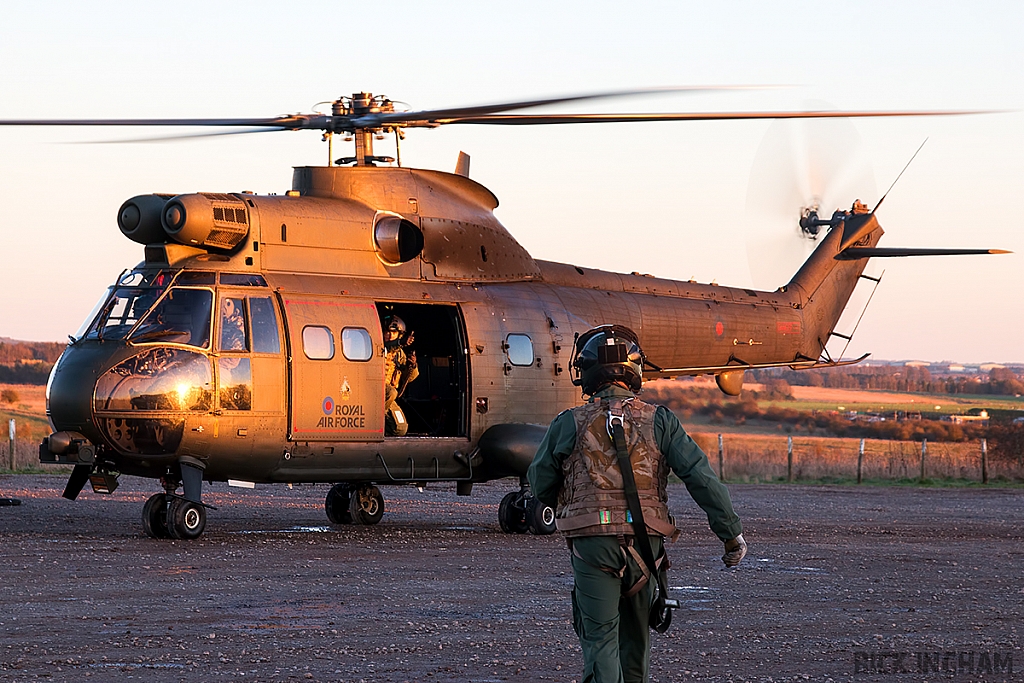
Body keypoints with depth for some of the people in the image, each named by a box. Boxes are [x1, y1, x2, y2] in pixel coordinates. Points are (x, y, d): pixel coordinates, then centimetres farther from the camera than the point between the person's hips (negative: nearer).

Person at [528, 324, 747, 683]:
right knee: (635, 633, 18)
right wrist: (732, 533, 1)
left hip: (591, 545, -2)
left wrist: (564, 510, 32)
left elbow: (541, 484, 10)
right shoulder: (659, 421, 0)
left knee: (599, 637, -2)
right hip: (644, 545, 2)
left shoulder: (569, 424, -2)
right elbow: (702, 478, -4)